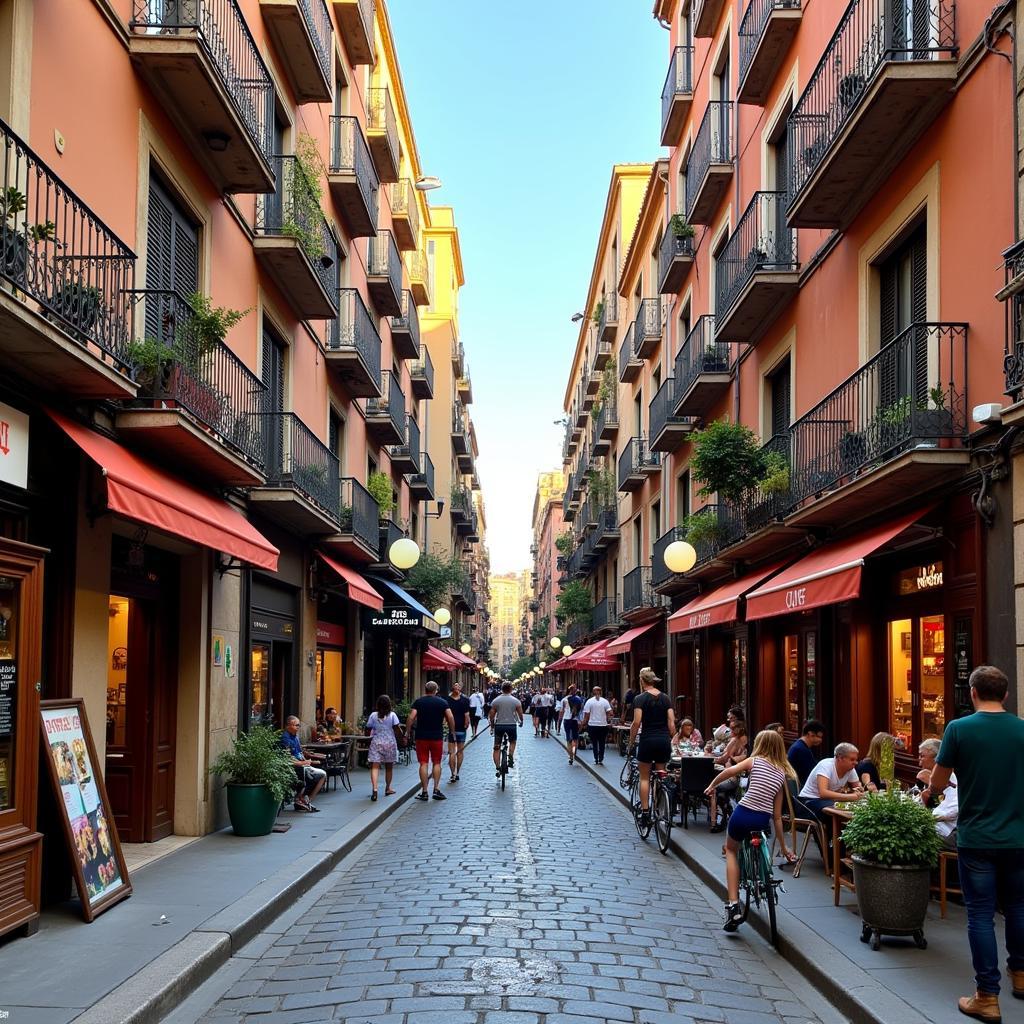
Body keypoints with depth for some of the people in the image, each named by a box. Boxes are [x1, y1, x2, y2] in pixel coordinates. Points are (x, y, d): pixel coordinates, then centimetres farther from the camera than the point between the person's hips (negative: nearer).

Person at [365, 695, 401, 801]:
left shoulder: (373, 715, 0)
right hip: (390, 743, 0)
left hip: (376, 743, 0)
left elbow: (368, 730, 3)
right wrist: (402, 739, 7)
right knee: (389, 767, 17)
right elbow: (397, 729, -8)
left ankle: (374, 789, -27)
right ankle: (388, 789, 30)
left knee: (375, 767, -8)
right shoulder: (392, 715, -3)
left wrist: (370, 736, 24)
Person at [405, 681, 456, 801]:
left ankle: (424, 792, 3)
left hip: (421, 737, -1)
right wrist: (452, 732, 4)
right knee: (436, 763, 12)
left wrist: (407, 733, -4)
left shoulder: (418, 702, 1)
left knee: (423, 763, 2)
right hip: (437, 737, 1)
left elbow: (411, 718, -8)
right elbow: (450, 718, -6)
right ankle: (436, 789, 5)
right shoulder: (442, 702, 2)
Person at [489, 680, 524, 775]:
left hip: (499, 725, 0)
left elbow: (491, 716, 4)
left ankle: (498, 768, 0)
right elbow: (520, 714, 4)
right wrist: (521, 722, 25)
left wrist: (492, 727, 17)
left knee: (497, 748, 8)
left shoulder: (495, 701, 1)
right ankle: (511, 760, 12)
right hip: (512, 725, 0)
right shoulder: (516, 701, -2)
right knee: (512, 742, 27)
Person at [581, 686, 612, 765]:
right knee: (602, 743, 9)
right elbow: (610, 713, -7)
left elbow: (586, 715, -7)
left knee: (595, 743, 8)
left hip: (592, 725, -1)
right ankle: (601, 759, 6)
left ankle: (596, 759, 7)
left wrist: (584, 724, 3)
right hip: (603, 725, 1)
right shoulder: (605, 701, -2)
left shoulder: (589, 702, -5)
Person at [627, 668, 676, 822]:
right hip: (664, 740, 4)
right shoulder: (665, 698, 7)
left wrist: (631, 741, -1)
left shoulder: (640, 698, -6)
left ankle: (645, 811, 2)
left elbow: (636, 723, -13)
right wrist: (670, 739, 12)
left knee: (645, 777, 6)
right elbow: (671, 722, 3)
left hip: (648, 740, -4)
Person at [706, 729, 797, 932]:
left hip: (743, 815, -3)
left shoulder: (755, 761, 5)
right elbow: (777, 816, 12)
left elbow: (730, 771, -14)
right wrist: (784, 847, 17)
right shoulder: (782, 773, 13)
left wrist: (712, 786, 2)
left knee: (731, 849, 23)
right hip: (763, 821, 3)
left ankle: (733, 904, 7)